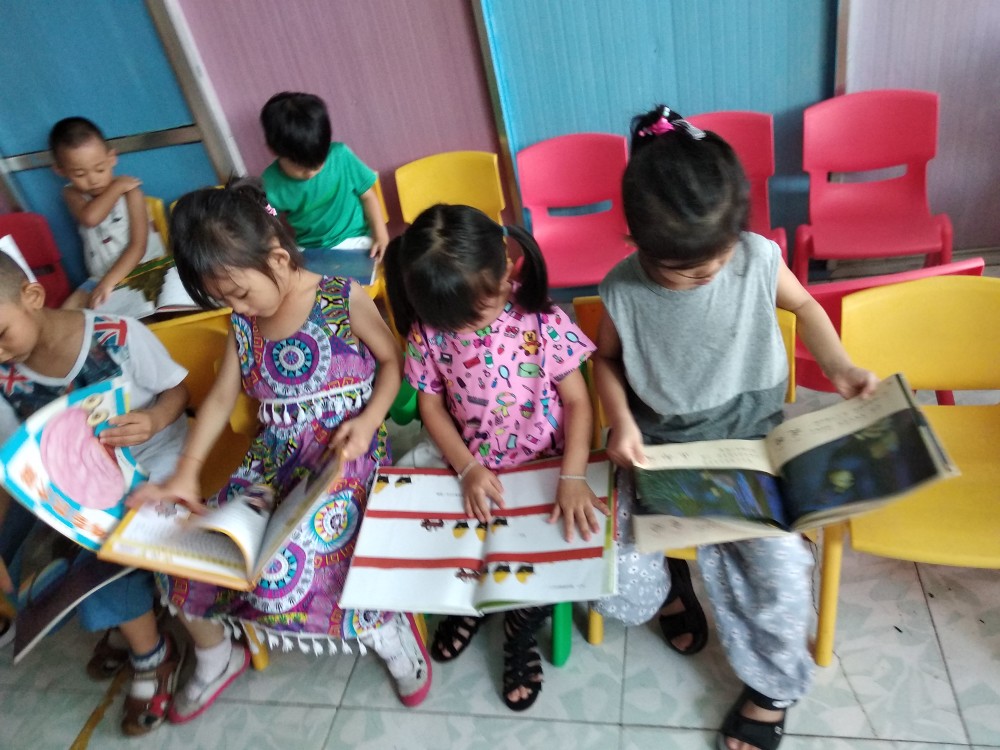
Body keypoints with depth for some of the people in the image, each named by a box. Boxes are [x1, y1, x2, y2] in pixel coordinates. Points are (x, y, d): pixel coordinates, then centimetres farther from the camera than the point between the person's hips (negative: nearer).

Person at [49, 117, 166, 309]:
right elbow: (90, 218, -26)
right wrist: (116, 186, -16)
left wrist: (109, 281, -30)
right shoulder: (72, 194, 0)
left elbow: (138, 246, -19)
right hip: (101, 277, 4)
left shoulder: (129, 191, -10)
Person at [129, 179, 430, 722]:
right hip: (271, 458, 6)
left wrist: (367, 422, -17)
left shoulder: (344, 299, -8)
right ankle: (215, 657, 30)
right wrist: (186, 473, 0)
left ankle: (386, 631, 1)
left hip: (343, 452, -6)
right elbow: (221, 397, 10)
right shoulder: (242, 323, 8)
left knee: (285, 568, -27)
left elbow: (391, 361, 0)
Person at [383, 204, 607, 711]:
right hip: (471, 468, 3)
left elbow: (578, 403, -13)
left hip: (543, 466, -2)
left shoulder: (543, 324, -18)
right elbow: (431, 405, -2)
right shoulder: (426, 332, -12)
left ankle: (520, 635, 19)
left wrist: (572, 477, -24)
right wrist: (468, 469, -13)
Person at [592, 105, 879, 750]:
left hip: (750, 437, 0)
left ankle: (771, 686, 18)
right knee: (617, 591, -12)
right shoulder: (623, 289, -15)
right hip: (659, 446, 0)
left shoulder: (759, 258, -13)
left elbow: (802, 304, 9)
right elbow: (606, 360, 4)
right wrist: (621, 422, -13)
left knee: (780, 574, -18)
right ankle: (675, 579, 29)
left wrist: (840, 368, -6)